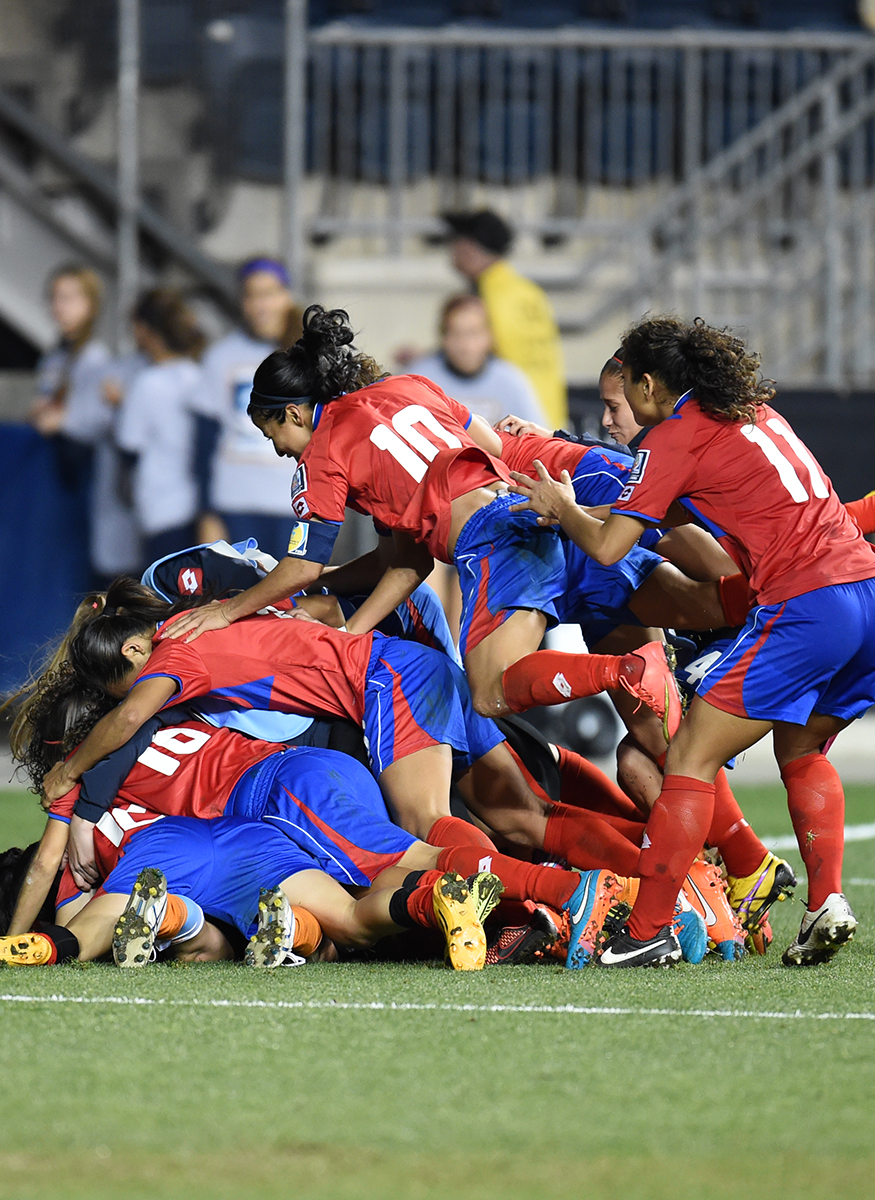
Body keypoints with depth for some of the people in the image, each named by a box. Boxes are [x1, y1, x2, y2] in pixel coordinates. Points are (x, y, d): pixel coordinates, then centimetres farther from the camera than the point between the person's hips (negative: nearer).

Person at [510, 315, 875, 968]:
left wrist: (562, 506, 18)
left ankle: (647, 931, -3)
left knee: (692, 758, -2)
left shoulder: (675, 437, -1)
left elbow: (608, 546, -3)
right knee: (802, 751, 26)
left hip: (804, 607, -8)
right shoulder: (756, 412, 22)